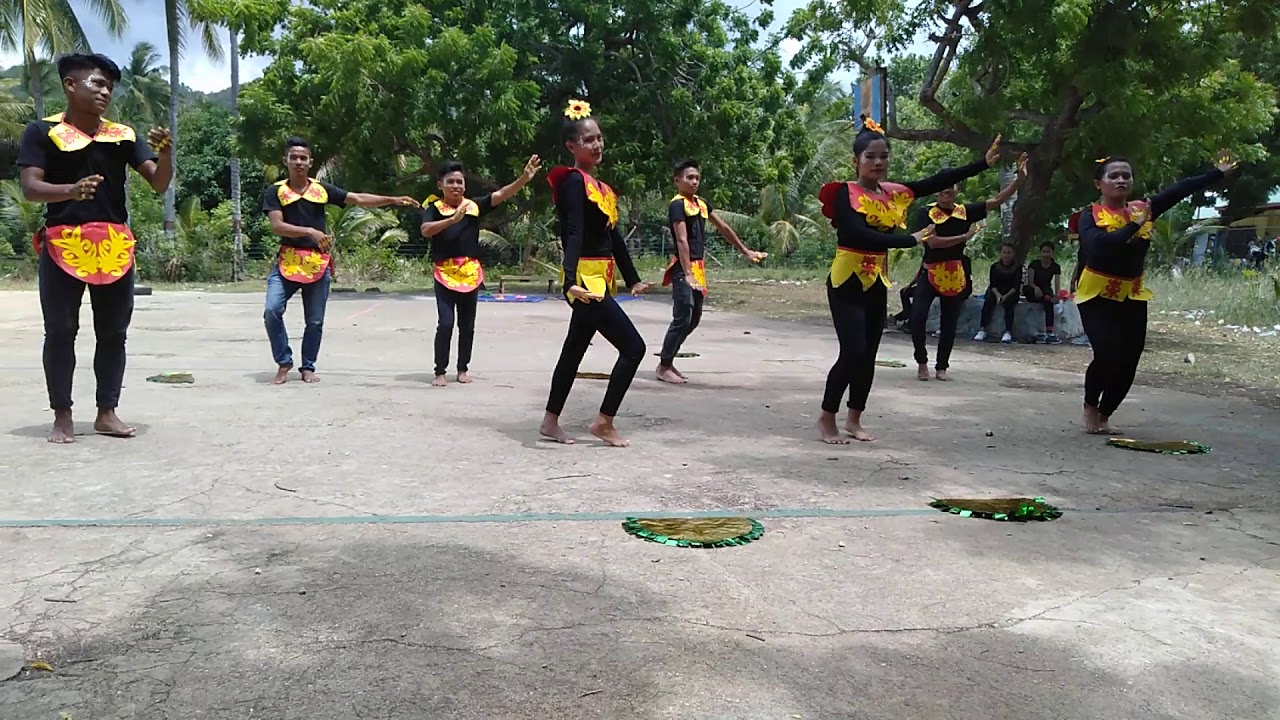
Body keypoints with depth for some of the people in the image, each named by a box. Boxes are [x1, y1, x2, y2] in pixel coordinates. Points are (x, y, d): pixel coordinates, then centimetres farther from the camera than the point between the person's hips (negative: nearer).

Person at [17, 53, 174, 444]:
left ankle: (107, 412, 16)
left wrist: (165, 153, -16)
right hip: (63, 246, -3)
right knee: (60, 332, 2)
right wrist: (72, 190, -28)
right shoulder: (42, 132, 1)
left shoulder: (123, 134, 10)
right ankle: (62, 416, 11)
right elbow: (30, 188, -8)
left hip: (115, 247, 3)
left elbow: (159, 183, 4)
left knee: (113, 332, 7)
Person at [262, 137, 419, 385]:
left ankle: (308, 368, 22)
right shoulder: (276, 191, 0)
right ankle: (284, 363, 3)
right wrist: (310, 231, -22)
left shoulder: (322, 189, 6)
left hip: (318, 264, 2)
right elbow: (277, 226, -9)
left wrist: (394, 200, -4)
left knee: (315, 321, 7)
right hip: (287, 261, -1)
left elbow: (358, 199, 4)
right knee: (272, 311, -14)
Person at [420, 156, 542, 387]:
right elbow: (425, 230, -18)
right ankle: (440, 371, 6)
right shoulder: (434, 207, -1)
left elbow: (502, 195, -3)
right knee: (445, 323, -6)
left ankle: (463, 368, 24)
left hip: (470, 273, 3)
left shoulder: (474, 205, 6)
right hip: (445, 273, -3)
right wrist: (453, 219, -30)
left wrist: (525, 178, -16)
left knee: (467, 325, 10)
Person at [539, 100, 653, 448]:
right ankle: (604, 421, 2)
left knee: (575, 349, 13)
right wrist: (571, 281, -36)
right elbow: (573, 234, -24)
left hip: (599, 279, 9)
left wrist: (633, 279, 21)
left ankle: (550, 422, 22)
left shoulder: (598, 185, 15)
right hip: (585, 279, -9)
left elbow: (614, 236, 19)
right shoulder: (573, 181, -12)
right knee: (633, 346, -7)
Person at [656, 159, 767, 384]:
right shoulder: (677, 204, -11)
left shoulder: (701, 203, 14)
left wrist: (745, 251, 26)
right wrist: (687, 274, -30)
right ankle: (663, 367, 1)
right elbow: (682, 241, -22)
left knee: (694, 319, 13)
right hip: (683, 269, -9)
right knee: (682, 318, -10)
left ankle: (668, 360, 22)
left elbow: (723, 228, 23)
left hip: (698, 267, 9)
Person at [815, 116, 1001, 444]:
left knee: (869, 355, 10)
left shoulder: (893, 193, 5)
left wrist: (983, 163, -1)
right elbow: (860, 235, -28)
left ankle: (854, 420, 23)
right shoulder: (846, 194, -13)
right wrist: (911, 239, -30)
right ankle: (827, 418, 4)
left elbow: (938, 182, 5)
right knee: (853, 352, -12)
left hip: (877, 284, 7)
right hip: (847, 282, -7)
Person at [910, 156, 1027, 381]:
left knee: (949, 323, 8)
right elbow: (933, 242, -17)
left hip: (957, 275, 4)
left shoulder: (965, 211, 4)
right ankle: (922, 362, 5)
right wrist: (964, 237, -14)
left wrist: (1020, 179, -5)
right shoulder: (928, 213, -7)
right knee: (918, 316, -16)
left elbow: (997, 200, 4)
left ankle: (942, 367, 23)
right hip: (931, 272, -4)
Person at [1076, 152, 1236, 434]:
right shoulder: (1091, 215, -7)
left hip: (1132, 296, 5)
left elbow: (1181, 189, 1)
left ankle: (1103, 416, 23)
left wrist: (1218, 173, -3)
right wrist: (1134, 225, -19)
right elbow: (1097, 245, -24)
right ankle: (1090, 406, 12)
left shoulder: (1143, 209, 5)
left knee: (1128, 361, 3)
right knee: (1108, 354, -16)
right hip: (1097, 295, -5)